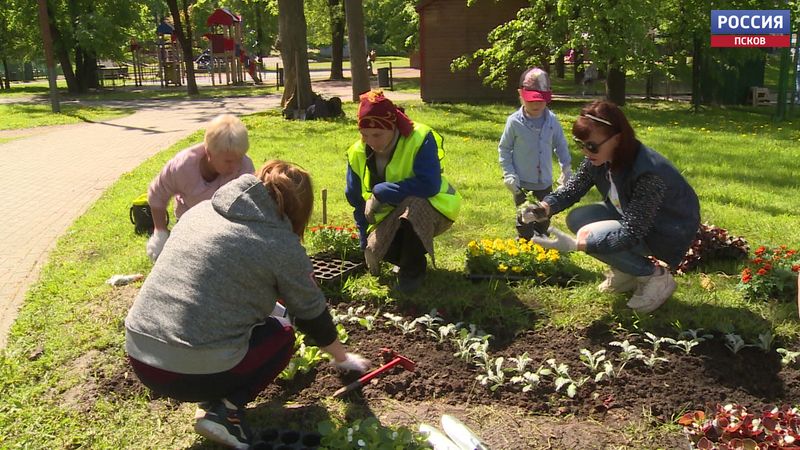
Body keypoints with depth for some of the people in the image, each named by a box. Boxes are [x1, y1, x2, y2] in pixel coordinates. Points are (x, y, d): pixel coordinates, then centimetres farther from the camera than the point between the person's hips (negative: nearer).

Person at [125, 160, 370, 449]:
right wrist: (343, 358, 27)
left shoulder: (201, 209, 13)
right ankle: (224, 411, 2)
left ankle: (212, 400, 11)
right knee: (281, 334, 20)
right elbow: (313, 314, 8)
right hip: (194, 372, -7)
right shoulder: (280, 243, -4)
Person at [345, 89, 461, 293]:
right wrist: (366, 245, 6)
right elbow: (358, 202, 4)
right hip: (390, 216, 4)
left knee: (413, 203, -37)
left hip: (429, 210, -4)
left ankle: (413, 268, -12)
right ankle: (410, 257, 12)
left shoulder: (420, 139, -24)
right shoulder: (358, 153, -7)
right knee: (376, 246, -24)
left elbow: (429, 185, -35)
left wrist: (381, 193, -30)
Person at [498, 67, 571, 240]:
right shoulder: (514, 121, -13)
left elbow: (560, 144, 8)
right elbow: (504, 148, -5)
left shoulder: (552, 120, -5)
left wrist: (566, 167, 3)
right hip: (523, 184, -3)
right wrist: (508, 174, -11)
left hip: (545, 183, 3)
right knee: (525, 222, 8)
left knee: (544, 219, 18)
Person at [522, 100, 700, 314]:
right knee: (577, 219, -7)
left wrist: (575, 244, -42)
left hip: (669, 232, -8)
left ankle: (655, 276, -5)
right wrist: (543, 209, -25)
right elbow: (571, 189, -4)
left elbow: (631, 234, -36)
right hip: (631, 218, 8)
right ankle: (628, 269, 8)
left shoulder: (650, 172, -36)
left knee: (590, 235, -24)